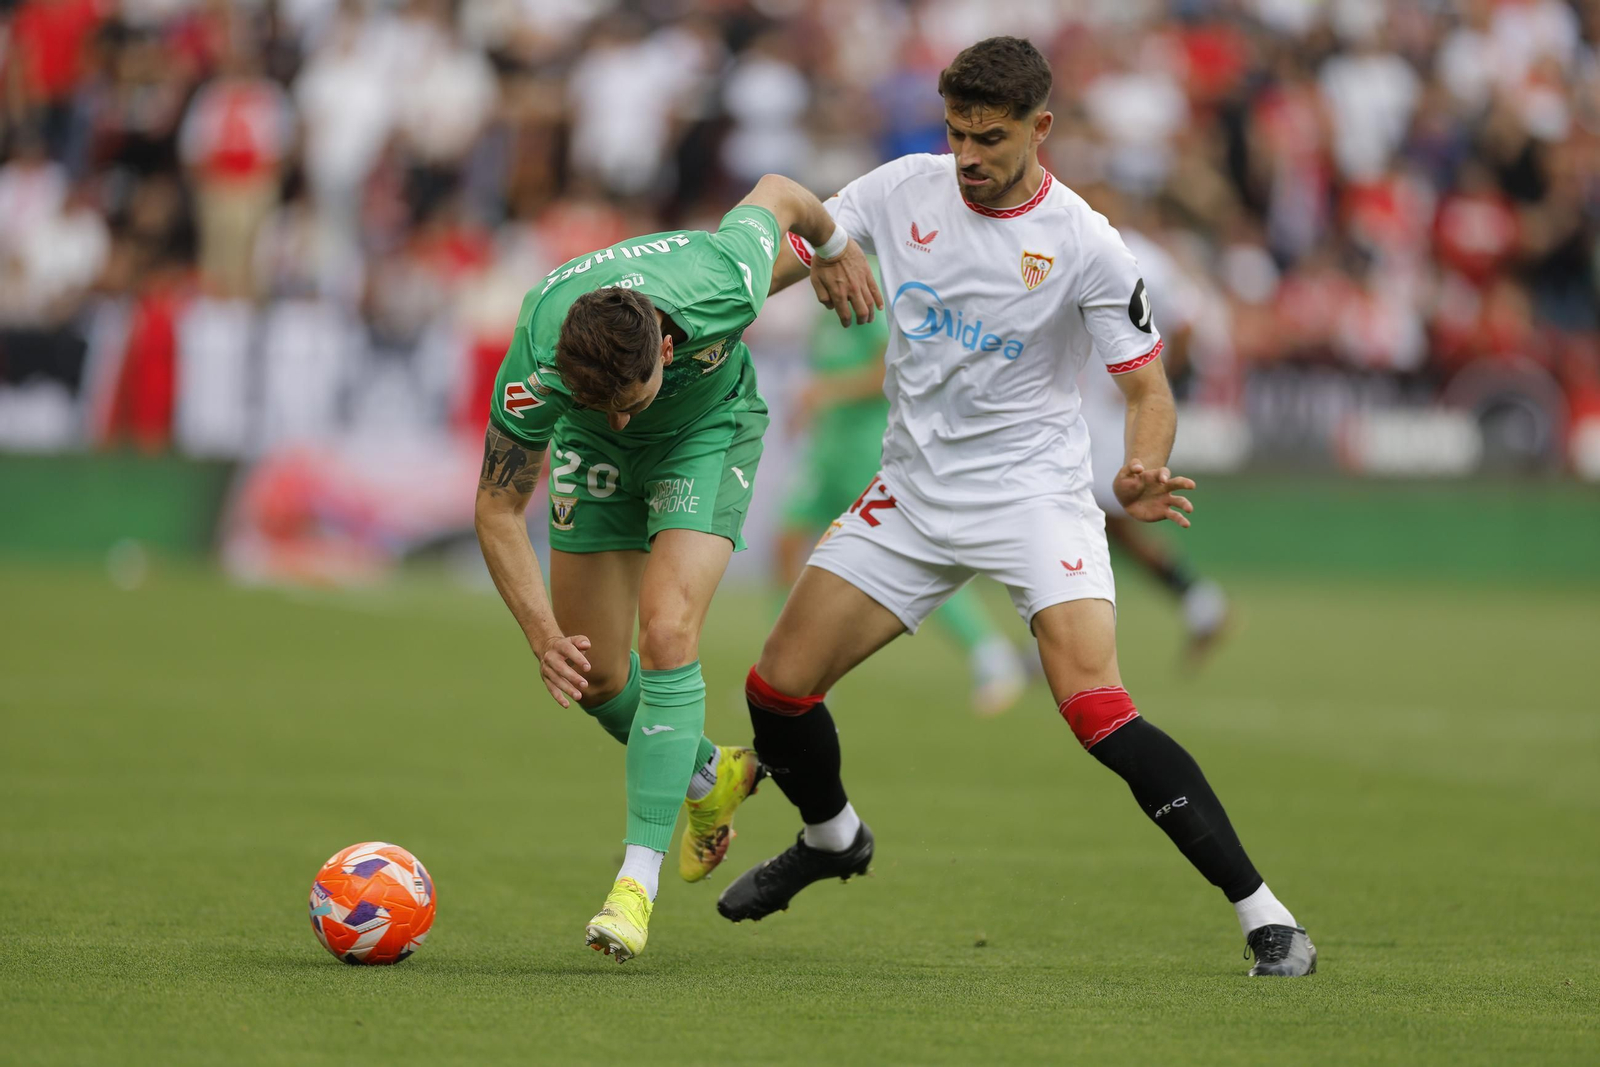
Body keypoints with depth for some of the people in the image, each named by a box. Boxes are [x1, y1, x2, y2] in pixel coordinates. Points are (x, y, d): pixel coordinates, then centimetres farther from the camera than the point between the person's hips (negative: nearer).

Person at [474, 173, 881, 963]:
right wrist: (543, 636, -36)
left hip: (710, 425, -2)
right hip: (595, 456, 2)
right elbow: (497, 511, -25)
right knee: (591, 673, 2)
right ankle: (705, 779, 33)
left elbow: (776, 195, -15)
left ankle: (637, 880, -19)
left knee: (668, 635, -21)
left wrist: (836, 249, 7)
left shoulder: (723, 285, -39)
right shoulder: (537, 363, -38)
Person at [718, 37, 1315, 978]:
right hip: (915, 490, 5)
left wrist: (1141, 477, -31)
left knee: (1095, 705, -24)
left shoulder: (1085, 246, -14)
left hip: (1035, 490, -5)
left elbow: (1148, 386, -10)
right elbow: (788, 249, 6)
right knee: (778, 686, 2)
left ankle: (1265, 917, -20)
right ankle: (832, 837, 36)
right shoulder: (905, 190, -3)